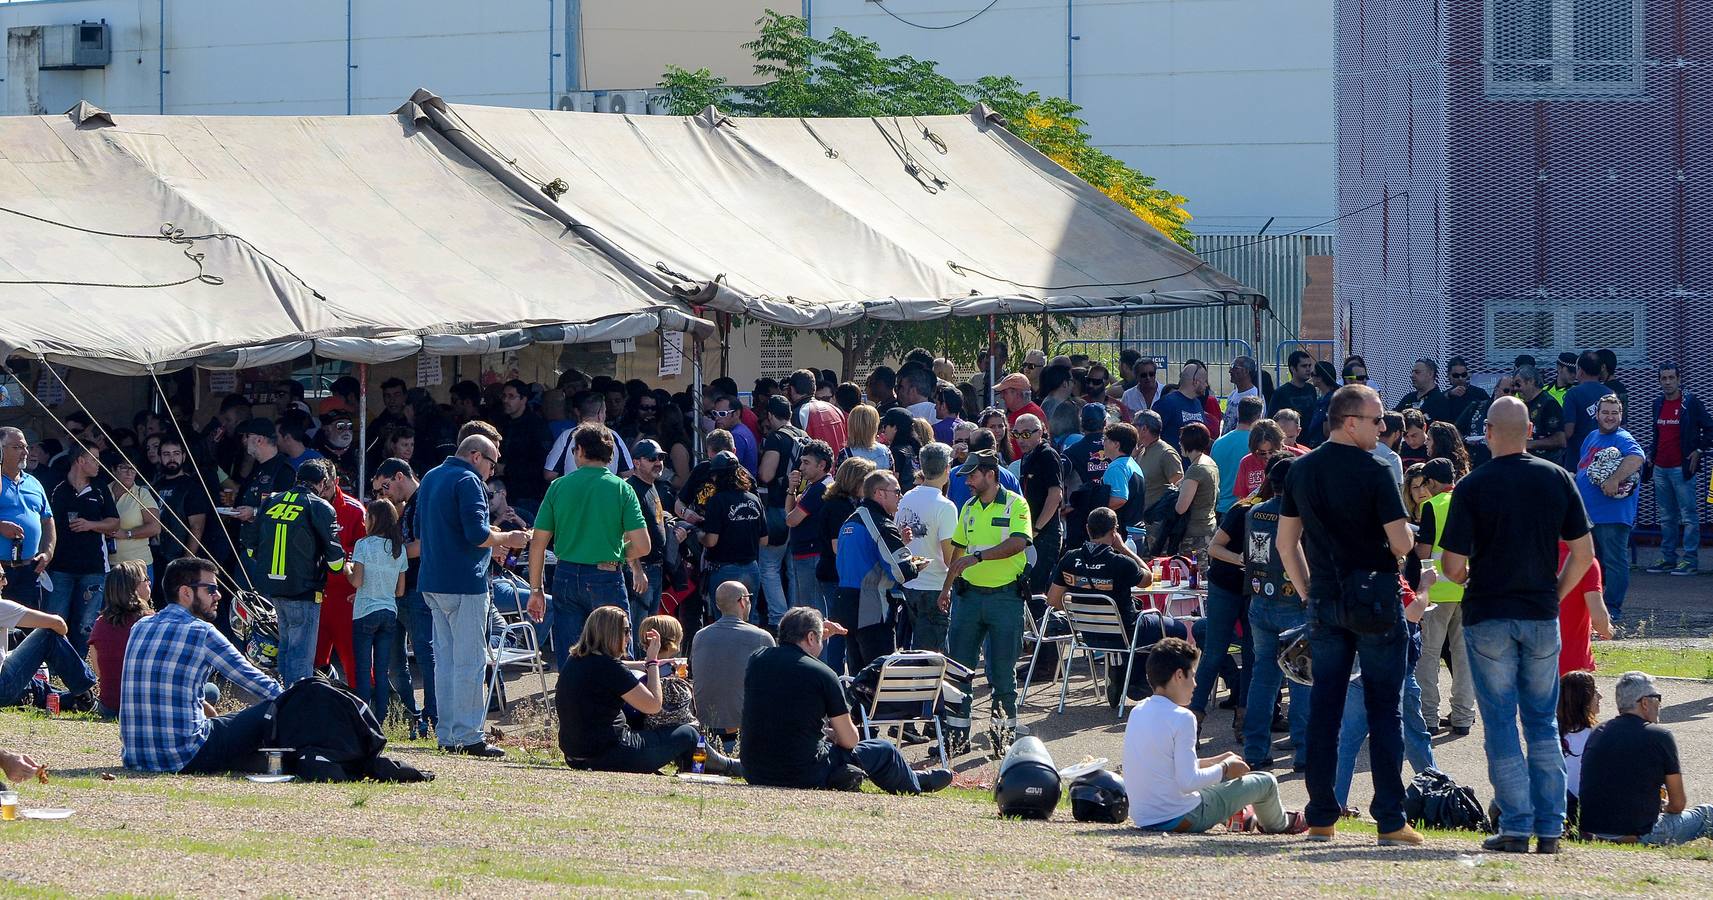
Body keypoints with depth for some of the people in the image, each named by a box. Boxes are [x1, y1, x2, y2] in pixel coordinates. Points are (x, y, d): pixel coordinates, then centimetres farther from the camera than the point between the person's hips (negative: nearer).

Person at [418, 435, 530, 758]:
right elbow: (477, 534, -21)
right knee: (470, 660, -6)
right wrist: (507, 539, -3)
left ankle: (446, 736, 13)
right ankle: (467, 737, -8)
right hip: (464, 583, -9)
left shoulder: (430, 478, 18)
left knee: (445, 658, 12)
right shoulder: (468, 482, -11)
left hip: (432, 583, 9)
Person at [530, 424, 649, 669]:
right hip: (606, 579, -2)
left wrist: (536, 590, 12)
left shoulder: (559, 486, 3)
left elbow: (538, 544, 4)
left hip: (566, 577, 2)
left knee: (567, 660, 7)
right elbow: (642, 546, -6)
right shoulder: (621, 489, -2)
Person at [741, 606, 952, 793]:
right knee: (883, 750, 18)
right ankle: (916, 784, 49)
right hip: (805, 776, -6)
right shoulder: (822, 674, -14)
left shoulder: (757, 660, 0)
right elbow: (849, 740, -5)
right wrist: (834, 732, 18)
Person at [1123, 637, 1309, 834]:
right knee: (1266, 782, 10)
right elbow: (1187, 782, -25)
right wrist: (1224, 769, -8)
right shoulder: (1181, 718, -20)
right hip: (1181, 819, -8)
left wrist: (1211, 762, 16)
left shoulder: (1137, 712, 5)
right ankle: (1279, 824, 42)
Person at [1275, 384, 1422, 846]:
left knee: (1323, 709, 8)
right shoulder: (1373, 472, -13)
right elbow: (1402, 543, -15)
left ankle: (1321, 818, 8)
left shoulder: (1302, 470, 5)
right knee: (1384, 710, 0)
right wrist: (1393, 555, 7)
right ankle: (1390, 820, -2)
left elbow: (1286, 541, 12)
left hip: (1325, 603, 5)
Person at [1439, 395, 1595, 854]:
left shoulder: (1472, 487, -10)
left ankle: (1515, 827, 0)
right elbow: (1584, 552, 2)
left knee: (1500, 724, 3)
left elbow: (1452, 566, -10)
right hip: (1542, 616, 3)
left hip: (1488, 616, -3)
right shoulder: (1557, 479, 0)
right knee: (1543, 724, 11)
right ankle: (1550, 828, 9)